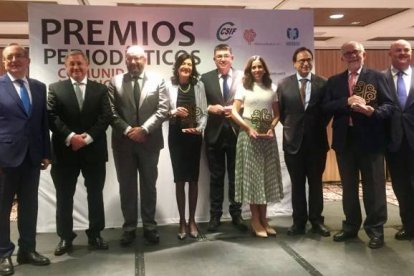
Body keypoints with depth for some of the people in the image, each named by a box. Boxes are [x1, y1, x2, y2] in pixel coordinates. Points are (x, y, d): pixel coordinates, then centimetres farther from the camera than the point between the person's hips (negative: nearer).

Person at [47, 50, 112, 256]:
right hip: (65, 150, 0)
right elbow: (51, 117, -5)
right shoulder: (55, 89, 6)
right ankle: (65, 237, 21)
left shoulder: (100, 89, 7)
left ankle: (95, 235, 23)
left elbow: (105, 117, -3)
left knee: (95, 195, 9)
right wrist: (71, 136, -18)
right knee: (64, 197, 7)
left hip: (94, 150, 1)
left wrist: (87, 138, -15)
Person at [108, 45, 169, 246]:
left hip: (149, 141, -1)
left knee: (148, 185, 9)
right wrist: (128, 130, -14)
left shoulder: (157, 81, 4)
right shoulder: (115, 82, 5)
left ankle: (150, 226, 21)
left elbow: (163, 109, -5)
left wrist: (144, 129, -16)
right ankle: (129, 227, 20)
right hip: (123, 141, 1)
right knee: (126, 186, 8)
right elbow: (111, 112, -1)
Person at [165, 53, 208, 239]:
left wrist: (199, 128, -11)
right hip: (176, 136, -1)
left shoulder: (198, 85, 2)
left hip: (194, 136, 1)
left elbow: (204, 112, 4)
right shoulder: (169, 86, -2)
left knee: (193, 179, 7)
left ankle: (192, 220, 20)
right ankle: (182, 221, 17)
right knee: (179, 179, 4)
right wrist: (174, 112, -20)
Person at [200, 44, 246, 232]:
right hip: (214, 133, 1)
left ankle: (236, 214, 23)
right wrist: (210, 108, -15)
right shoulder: (205, 78, 5)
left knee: (235, 176, 10)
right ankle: (215, 215, 20)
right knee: (216, 177, 10)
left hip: (236, 133, 0)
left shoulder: (243, 77, 1)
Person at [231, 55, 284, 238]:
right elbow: (234, 112, -4)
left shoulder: (272, 89, 10)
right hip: (249, 135, -3)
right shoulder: (243, 88, 3)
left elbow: (277, 113, 11)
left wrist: (271, 128, -8)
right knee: (251, 175, 0)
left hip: (267, 136, 3)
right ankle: (255, 220, 9)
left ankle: (263, 219, 18)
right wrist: (248, 128, -15)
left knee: (267, 176, 6)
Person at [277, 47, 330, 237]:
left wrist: (318, 127, 0)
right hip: (293, 141, 0)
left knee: (316, 183, 10)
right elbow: (280, 111, 8)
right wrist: (290, 127, 3)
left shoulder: (323, 84, 0)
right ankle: (299, 222, 18)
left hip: (316, 141, 0)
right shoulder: (283, 84, 3)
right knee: (297, 184, 8)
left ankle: (317, 221, 21)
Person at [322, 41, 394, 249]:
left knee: (373, 186, 4)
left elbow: (389, 105, -5)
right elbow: (326, 107, -2)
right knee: (348, 186, 13)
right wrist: (347, 102, -16)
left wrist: (372, 111, -24)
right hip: (344, 140, 3)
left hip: (370, 140, -3)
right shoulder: (334, 81, 10)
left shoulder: (376, 77, 2)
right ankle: (351, 226, 27)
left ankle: (375, 229, 17)